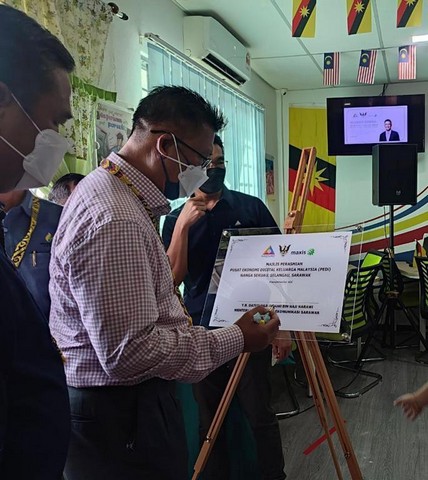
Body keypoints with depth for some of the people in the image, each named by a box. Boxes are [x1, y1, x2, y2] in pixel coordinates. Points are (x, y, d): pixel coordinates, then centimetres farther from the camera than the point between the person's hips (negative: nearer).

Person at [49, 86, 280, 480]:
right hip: (120, 416, -10)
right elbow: (129, 351, -29)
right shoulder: (114, 220, -28)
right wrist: (235, 340, -22)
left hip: (129, 400, 10)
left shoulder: (110, 192, 7)